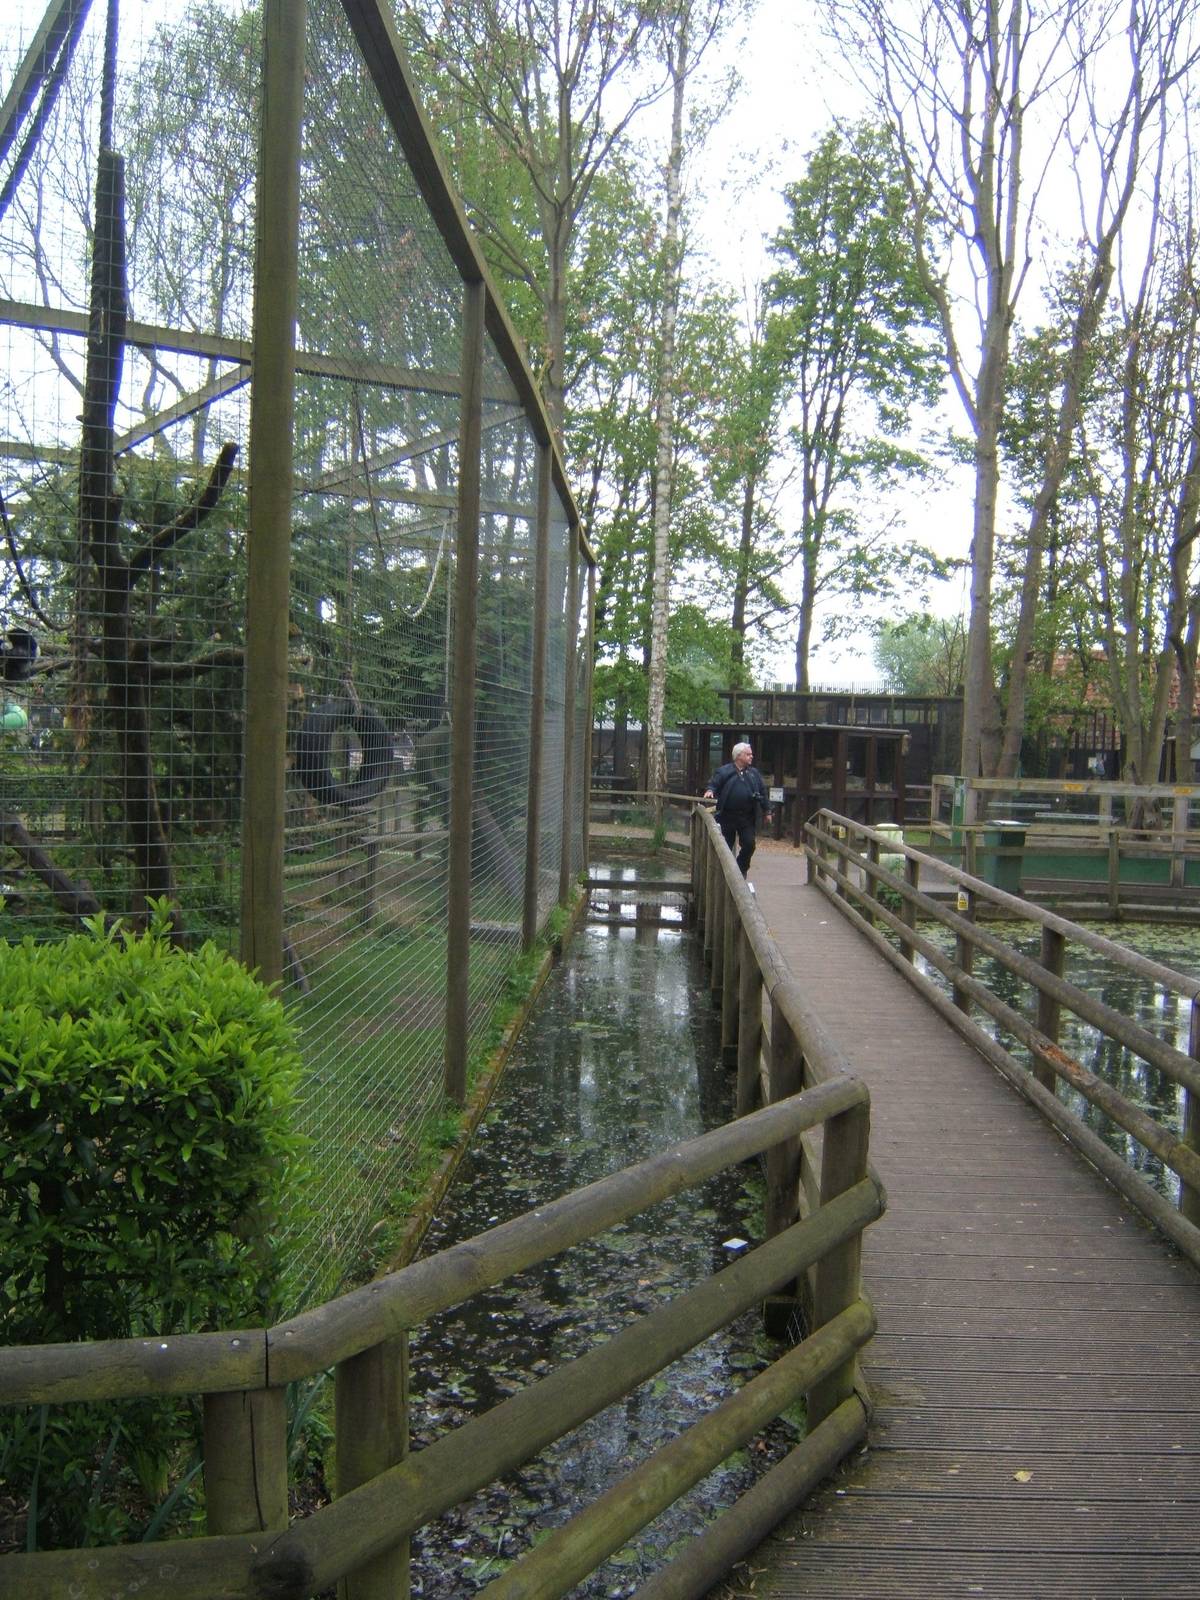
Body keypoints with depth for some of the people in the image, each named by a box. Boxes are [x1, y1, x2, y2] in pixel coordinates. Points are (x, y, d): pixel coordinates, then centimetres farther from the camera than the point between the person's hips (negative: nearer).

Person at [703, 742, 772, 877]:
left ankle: (741, 870, 19)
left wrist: (767, 811, 12)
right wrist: (710, 791, -23)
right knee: (726, 846, 5)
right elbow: (713, 784, 0)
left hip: (747, 818, 3)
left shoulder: (754, 773, 9)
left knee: (749, 844, -3)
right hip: (727, 817, -3)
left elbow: (762, 792, 13)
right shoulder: (724, 771, -2)